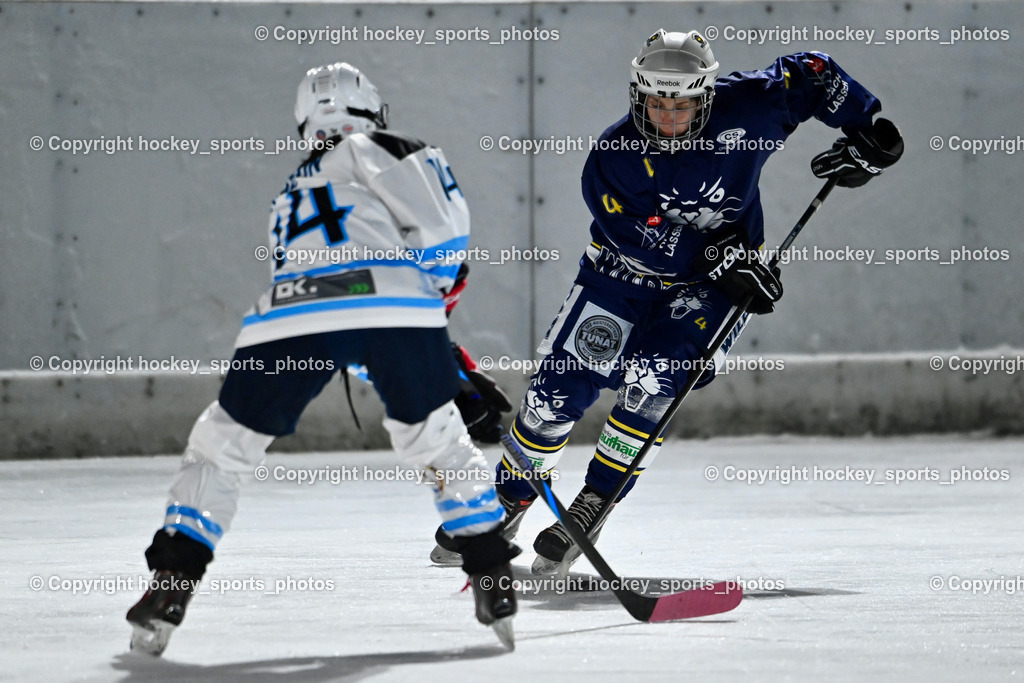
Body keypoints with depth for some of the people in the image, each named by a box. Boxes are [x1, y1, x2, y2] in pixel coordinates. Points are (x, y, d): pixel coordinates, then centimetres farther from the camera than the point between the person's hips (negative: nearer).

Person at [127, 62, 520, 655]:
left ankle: (170, 588, 7)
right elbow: (441, 221, 9)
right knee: (442, 444, 17)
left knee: (222, 446, 17)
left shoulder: (289, 197, 39)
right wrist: (438, 285, 25)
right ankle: (495, 585, 11)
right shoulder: (370, 150, 24)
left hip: (294, 322, 3)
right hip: (396, 308, -3)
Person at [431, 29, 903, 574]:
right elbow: (644, 238, -25)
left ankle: (590, 509, -9)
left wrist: (865, 131, -5)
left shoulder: (744, 109, -19)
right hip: (625, 272, 1)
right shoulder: (612, 158, -21)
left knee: (651, 384, -23)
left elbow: (809, 75, -4)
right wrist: (722, 257, -32)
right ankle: (506, 505, 18)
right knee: (558, 390, -4)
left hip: (706, 287, -1)